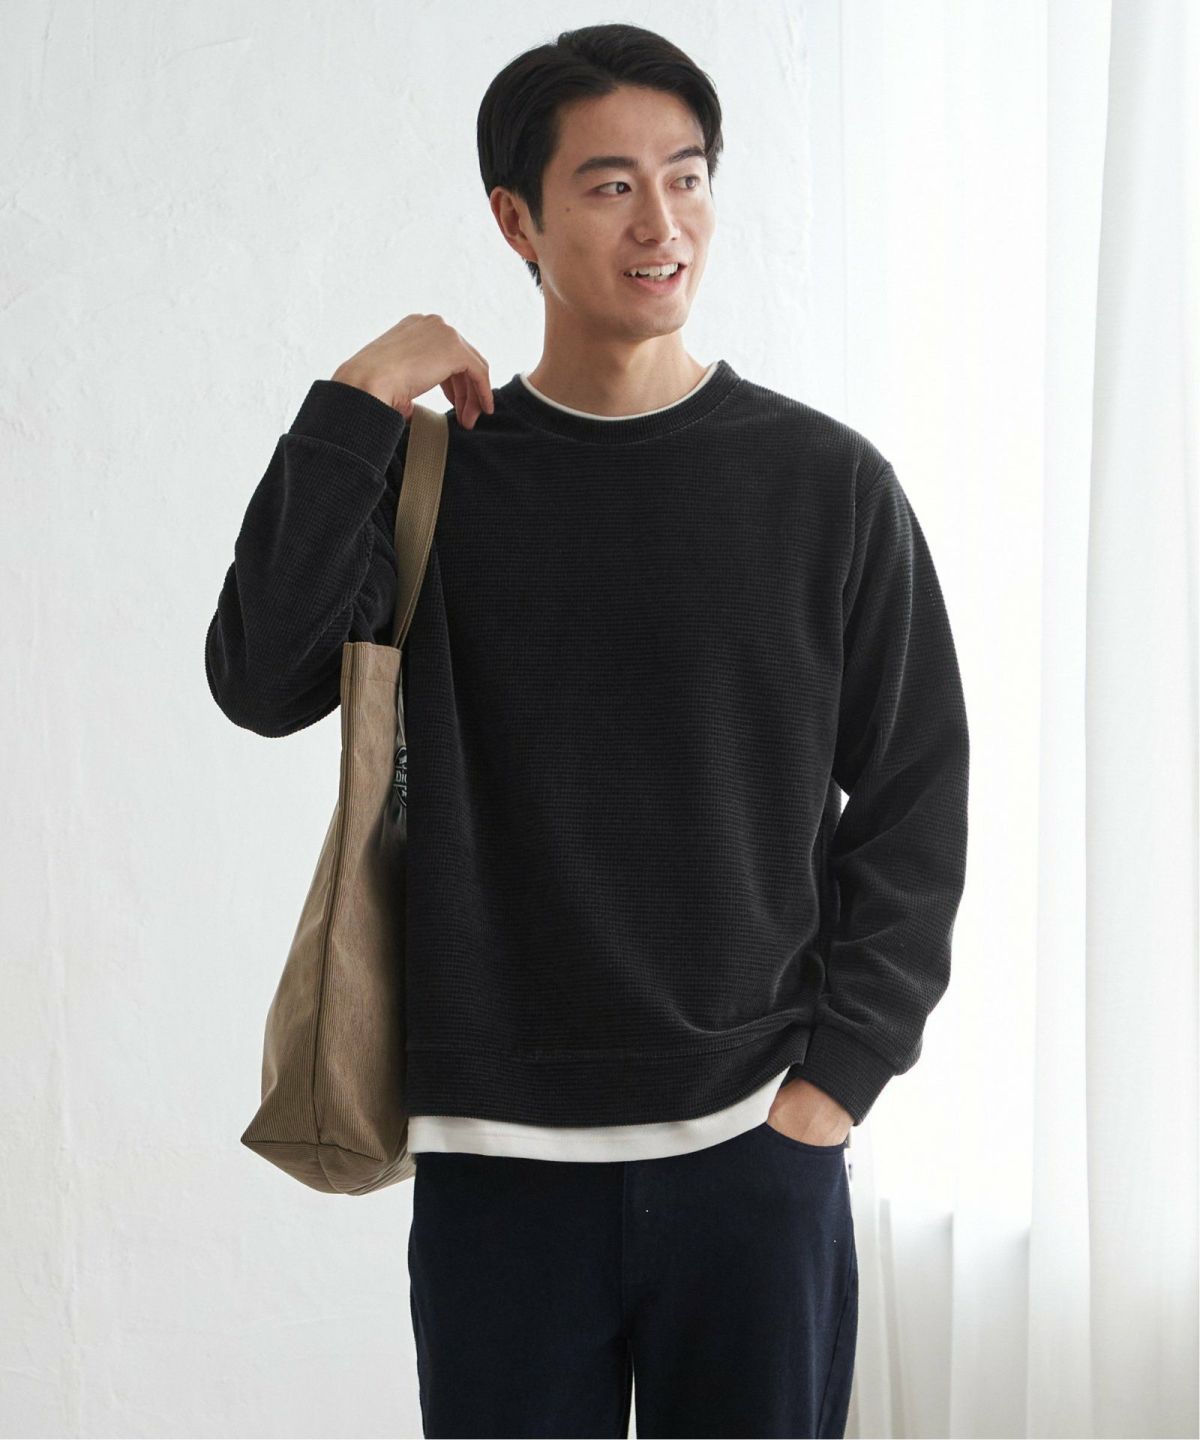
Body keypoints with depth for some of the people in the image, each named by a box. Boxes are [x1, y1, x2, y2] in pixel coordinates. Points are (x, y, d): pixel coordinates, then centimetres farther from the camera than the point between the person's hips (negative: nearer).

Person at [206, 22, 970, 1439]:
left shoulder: (827, 483, 0)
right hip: (497, 1151, 1)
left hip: (755, 1143, 0)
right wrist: (353, 406, -13)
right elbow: (262, 682, -11)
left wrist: (835, 1077, -3)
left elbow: (914, 803, 3)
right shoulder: (431, 474, 3)